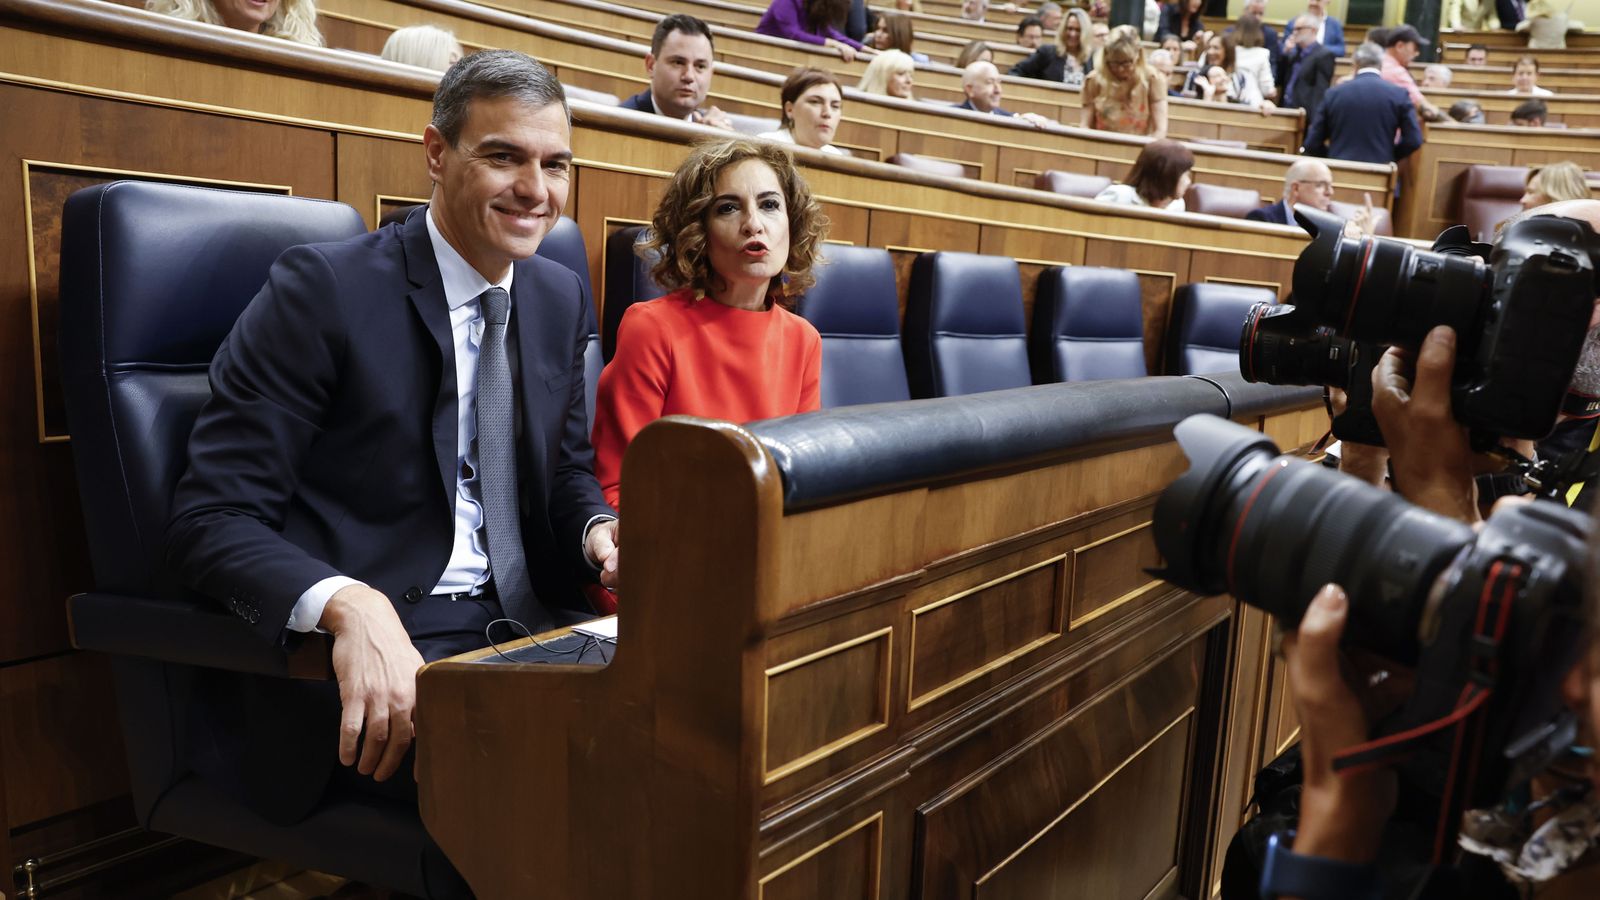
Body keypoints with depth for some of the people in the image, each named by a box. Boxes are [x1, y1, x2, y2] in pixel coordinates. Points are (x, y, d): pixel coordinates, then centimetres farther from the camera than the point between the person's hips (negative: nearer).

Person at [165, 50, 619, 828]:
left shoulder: (559, 298, 10)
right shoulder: (320, 291, -9)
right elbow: (211, 521, -12)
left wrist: (599, 529, -6)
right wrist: (348, 605, -33)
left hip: (528, 620, 6)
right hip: (374, 649, -6)